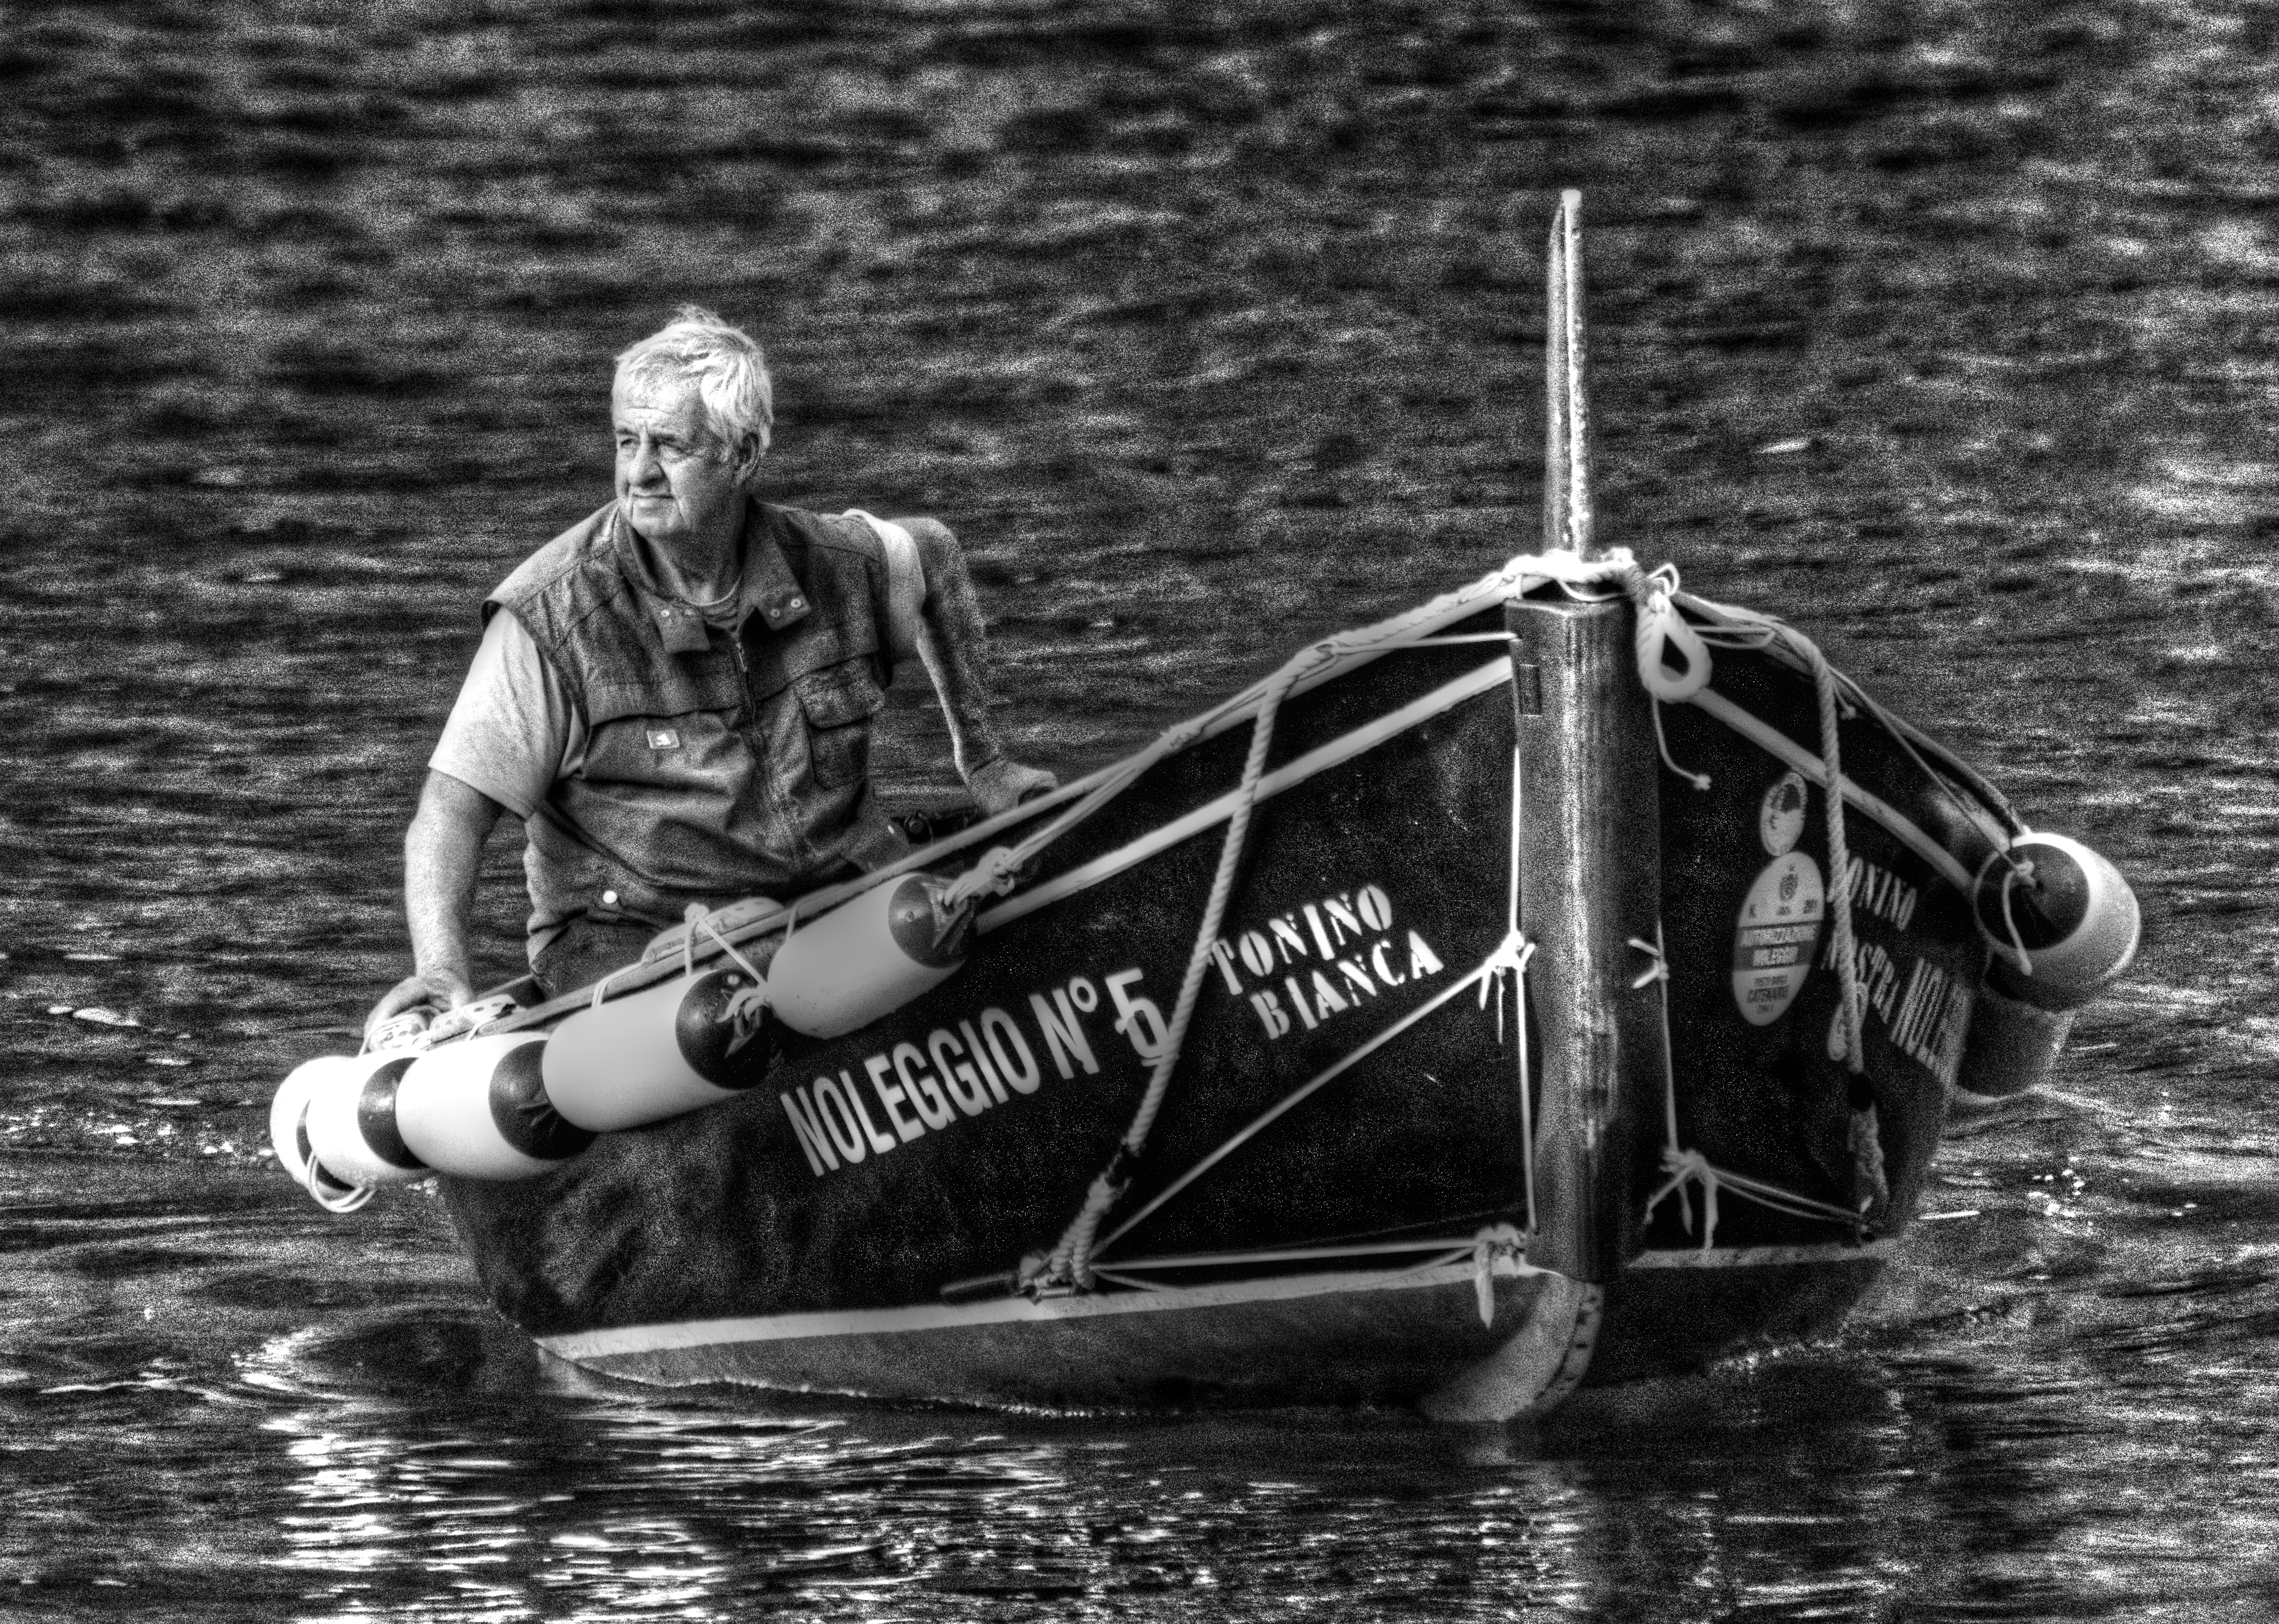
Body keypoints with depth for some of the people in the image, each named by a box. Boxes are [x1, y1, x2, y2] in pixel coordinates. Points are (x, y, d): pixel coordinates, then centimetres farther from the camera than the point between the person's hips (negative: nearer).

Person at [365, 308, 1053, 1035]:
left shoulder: (836, 565, 1)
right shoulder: (552, 614, -11)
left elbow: (936, 558, 25)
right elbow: (452, 811, -14)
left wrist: (981, 761, 26)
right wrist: (441, 968, -31)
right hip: (629, 939, -4)